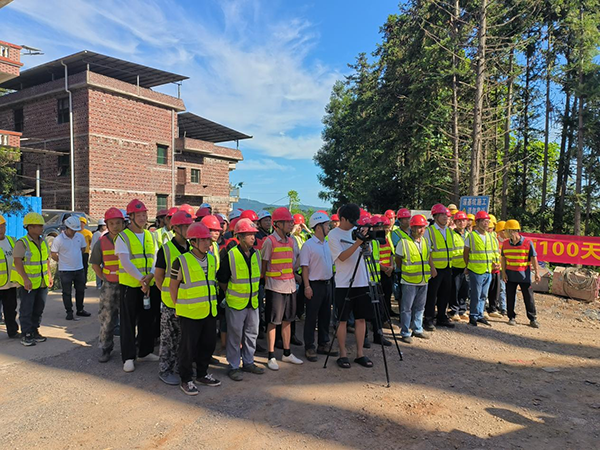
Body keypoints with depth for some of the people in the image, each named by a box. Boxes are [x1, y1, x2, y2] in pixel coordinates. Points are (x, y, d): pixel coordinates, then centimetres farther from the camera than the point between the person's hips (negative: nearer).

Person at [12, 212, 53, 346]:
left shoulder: (43, 242, 10)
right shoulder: (22, 243, -14)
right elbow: (17, 261, -20)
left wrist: (49, 275, 13)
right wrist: (26, 279, -26)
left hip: (42, 282, 7)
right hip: (27, 283, -7)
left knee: (38, 309, 13)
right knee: (26, 310, 1)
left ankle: (34, 331, 24)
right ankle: (26, 335, 9)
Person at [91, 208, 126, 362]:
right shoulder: (101, 243, -2)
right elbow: (95, 264, 10)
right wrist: (104, 278, 1)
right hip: (109, 286, 0)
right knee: (107, 318, 4)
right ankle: (105, 349, 19)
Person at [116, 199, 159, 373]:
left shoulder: (149, 236, 9)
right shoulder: (123, 237, -8)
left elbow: (155, 258, 4)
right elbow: (125, 262, -18)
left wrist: (150, 276, -14)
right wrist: (142, 279, -21)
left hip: (148, 285, 5)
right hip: (130, 285, -5)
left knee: (147, 320, 13)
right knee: (128, 322, 3)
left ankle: (144, 352, 28)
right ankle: (128, 357, 13)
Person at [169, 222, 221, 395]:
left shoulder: (212, 259, 7)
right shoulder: (182, 261, -12)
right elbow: (173, 285, -4)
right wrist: (179, 307, -2)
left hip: (209, 311, 6)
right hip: (190, 313, -6)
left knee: (209, 343, 15)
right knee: (188, 346, 4)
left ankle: (202, 374, 34)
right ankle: (185, 380, 21)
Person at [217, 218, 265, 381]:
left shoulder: (256, 254, 3)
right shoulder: (230, 255, -14)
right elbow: (222, 280, -5)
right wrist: (230, 293, 4)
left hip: (253, 302, 6)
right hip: (235, 303, -5)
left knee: (252, 333, 15)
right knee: (235, 335, 5)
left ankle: (248, 362, 31)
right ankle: (234, 367, 18)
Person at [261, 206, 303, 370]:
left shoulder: (291, 241, 9)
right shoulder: (269, 241, -10)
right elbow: (264, 265, -6)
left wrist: (294, 274, 6)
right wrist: (267, 284, -5)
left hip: (290, 286, 6)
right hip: (275, 287, -6)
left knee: (287, 320, 14)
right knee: (273, 322, 2)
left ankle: (287, 353, 25)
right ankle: (271, 357, 12)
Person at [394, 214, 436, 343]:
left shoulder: (426, 241, 9)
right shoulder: (404, 242, -11)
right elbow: (398, 260, -2)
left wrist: (432, 267, 4)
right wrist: (405, 270, 3)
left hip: (423, 280, 6)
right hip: (409, 281, -6)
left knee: (419, 307, 16)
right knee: (406, 308, 1)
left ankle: (418, 329, 30)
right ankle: (405, 333, 10)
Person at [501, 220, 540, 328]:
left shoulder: (527, 242, -7)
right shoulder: (505, 243, 2)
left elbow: (534, 258, -5)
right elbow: (503, 258, 6)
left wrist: (537, 273, -7)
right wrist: (503, 272, -1)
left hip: (524, 275, -2)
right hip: (510, 275, 3)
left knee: (529, 297, 4)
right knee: (510, 297, 6)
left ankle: (532, 319, 15)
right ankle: (511, 317, 18)